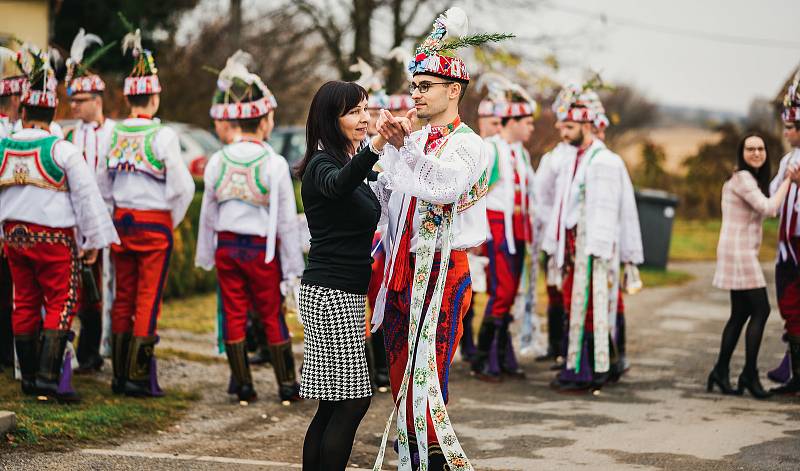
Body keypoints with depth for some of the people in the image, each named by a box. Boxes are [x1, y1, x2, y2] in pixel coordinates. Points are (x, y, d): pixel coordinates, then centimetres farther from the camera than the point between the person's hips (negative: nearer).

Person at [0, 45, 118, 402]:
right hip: (54, 238, -5)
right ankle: (49, 376, -12)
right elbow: (87, 195, -9)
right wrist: (94, 241, 0)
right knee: (61, 303, -2)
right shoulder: (62, 150, -11)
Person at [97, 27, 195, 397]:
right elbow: (183, 187, -15)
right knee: (148, 301, 0)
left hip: (121, 222, 5)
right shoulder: (162, 135, -13)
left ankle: (120, 374, 17)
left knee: (123, 299, 12)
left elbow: (102, 184, 11)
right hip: (155, 224, -5)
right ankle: (140, 377, -1)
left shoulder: (113, 134, 3)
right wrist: (173, 220, 1)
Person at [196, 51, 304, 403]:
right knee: (272, 318, 6)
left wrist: (206, 256, 16)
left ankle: (243, 386, 12)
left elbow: (208, 213, 4)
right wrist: (292, 267, 0)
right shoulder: (275, 164, -12)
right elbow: (286, 219, -8)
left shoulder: (217, 162, -3)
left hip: (226, 246, 3)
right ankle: (287, 385, 12)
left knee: (233, 317, 8)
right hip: (262, 249, -3)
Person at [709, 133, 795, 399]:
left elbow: (767, 211, 16)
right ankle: (749, 374, -6)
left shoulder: (750, 178, 19)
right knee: (761, 310, -10)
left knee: (741, 313, 11)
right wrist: (787, 180, -12)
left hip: (743, 253, 10)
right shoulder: (742, 178, -13)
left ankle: (721, 372, 14)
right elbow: (769, 208, -20)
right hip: (738, 251, -10)